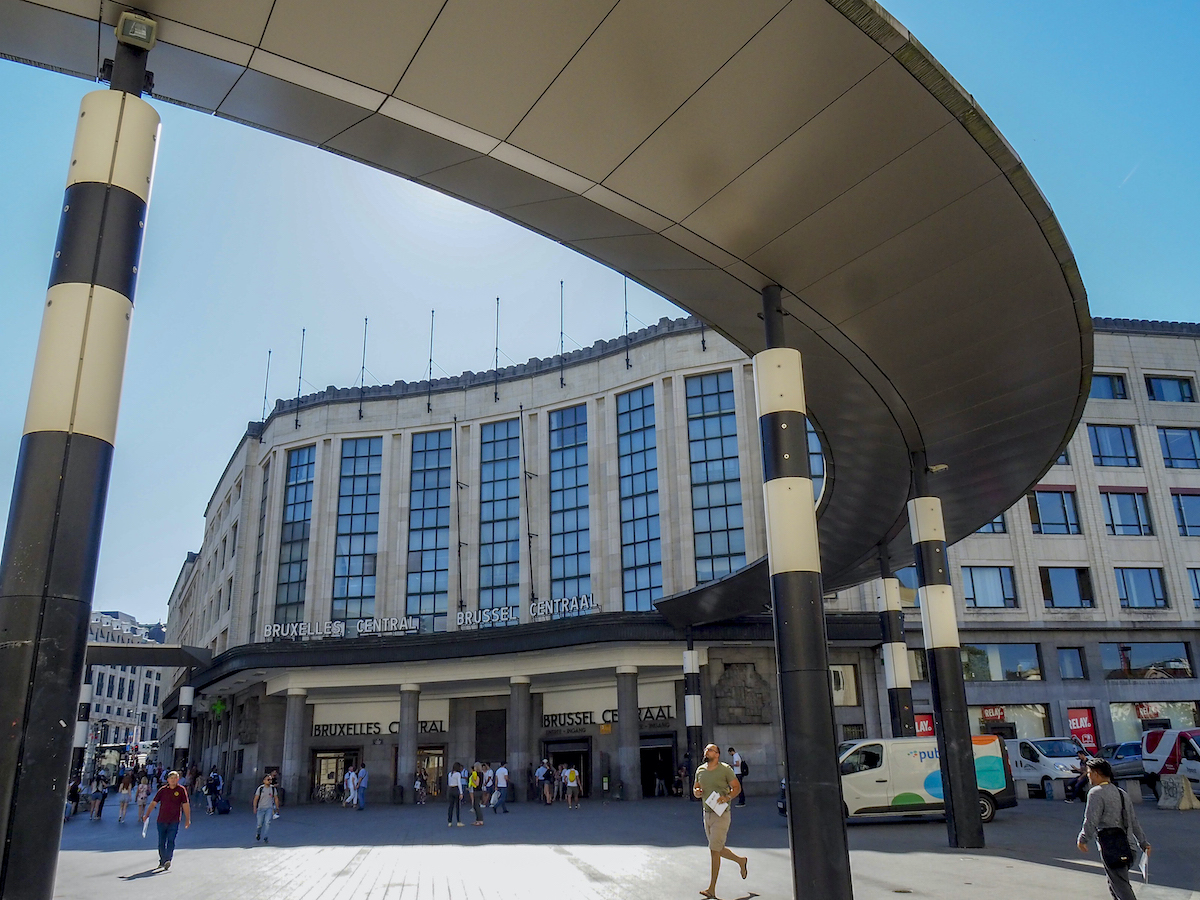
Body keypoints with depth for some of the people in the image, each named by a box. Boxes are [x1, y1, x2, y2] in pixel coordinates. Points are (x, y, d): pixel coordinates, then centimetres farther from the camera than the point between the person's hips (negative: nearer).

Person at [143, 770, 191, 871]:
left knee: (171, 841, -13)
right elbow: (153, 803, 8)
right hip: (161, 820, 3)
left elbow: (185, 805, 0)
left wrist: (187, 819, -2)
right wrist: (147, 815, -1)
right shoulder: (163, 790, 5)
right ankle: (162, 861, 25)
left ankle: (168, 860, -17)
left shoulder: (181, 790, -1)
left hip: (174, 821, -3)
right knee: (161, 842, 10)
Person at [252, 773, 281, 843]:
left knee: (268, 822, -15)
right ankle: (258, 833, 36)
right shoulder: (260, 788, -7)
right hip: (261, 808, -1)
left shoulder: (273, 788, 0)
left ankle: (265, 837, -9)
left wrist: (277, 808, 10)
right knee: (259, 824, 5)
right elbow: (256, 799, -3)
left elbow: (276, 799, 9)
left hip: (269, 808, 1)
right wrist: (255, 808, -9)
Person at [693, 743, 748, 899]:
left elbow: (737, 787, -4)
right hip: (707, 814, 6)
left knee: (714, 850, -8)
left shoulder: (725, 769, -8)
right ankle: (740, 860, 40)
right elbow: (695, 788, 17)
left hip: (721, 814, -6)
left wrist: (727, 797, -21)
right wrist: (696, 792, -6)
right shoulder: (700, 770, 7)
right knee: (718, 850, 14)